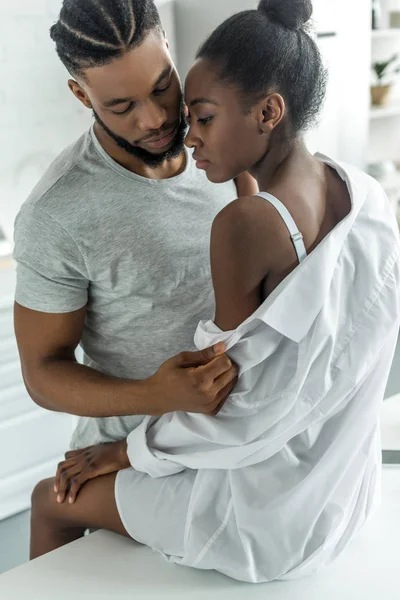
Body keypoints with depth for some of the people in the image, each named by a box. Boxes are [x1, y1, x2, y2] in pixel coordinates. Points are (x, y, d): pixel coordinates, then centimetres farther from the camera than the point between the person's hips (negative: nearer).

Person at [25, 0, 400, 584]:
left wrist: (128, 449, -4)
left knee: (53, 501, 14)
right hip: (342, 489, 8)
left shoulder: (245, 225, -29)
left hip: (269, 520, -7)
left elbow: (230, 396, -20)